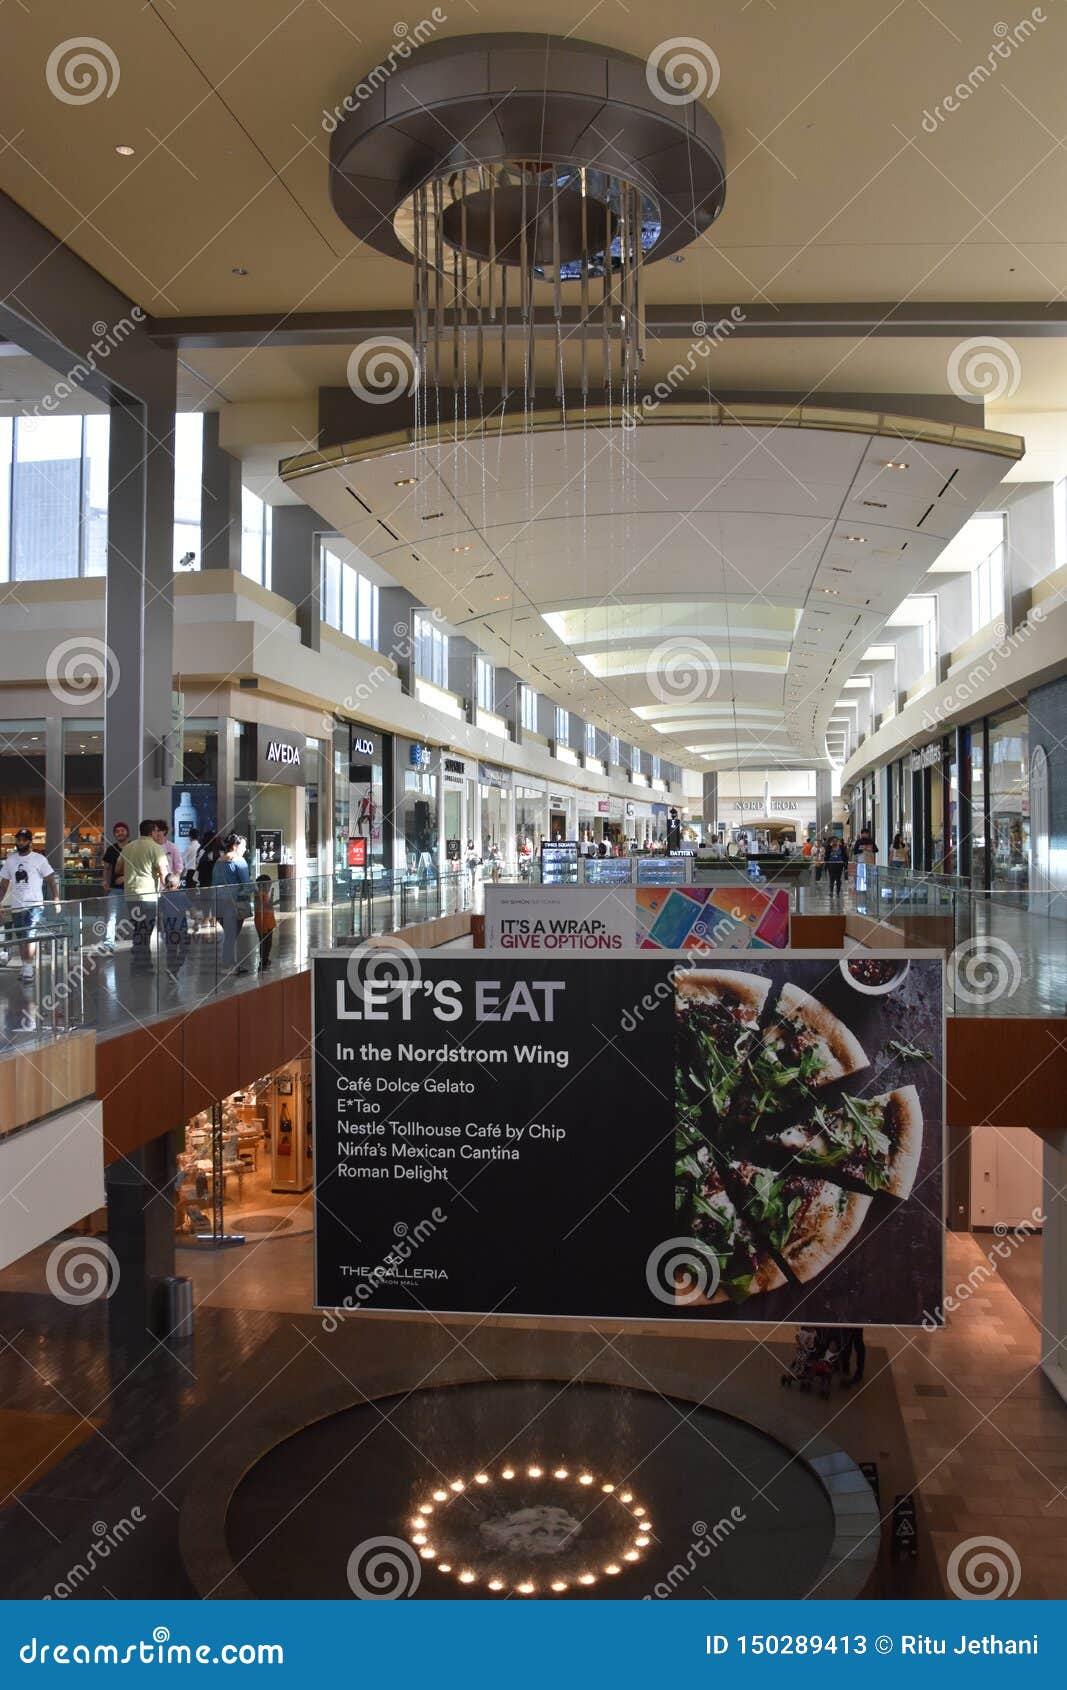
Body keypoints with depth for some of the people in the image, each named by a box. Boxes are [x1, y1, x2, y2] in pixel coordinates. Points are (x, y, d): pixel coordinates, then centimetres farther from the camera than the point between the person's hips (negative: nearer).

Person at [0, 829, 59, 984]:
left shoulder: (39, 859, -3)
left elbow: (50, 880, -3)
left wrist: (56, 899, -13)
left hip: (34, 905, -5)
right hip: (16, 906, 5)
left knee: (30, 937, -14)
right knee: (21, 939, 10)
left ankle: (28, 971, -12)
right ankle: (25, 968, 20)